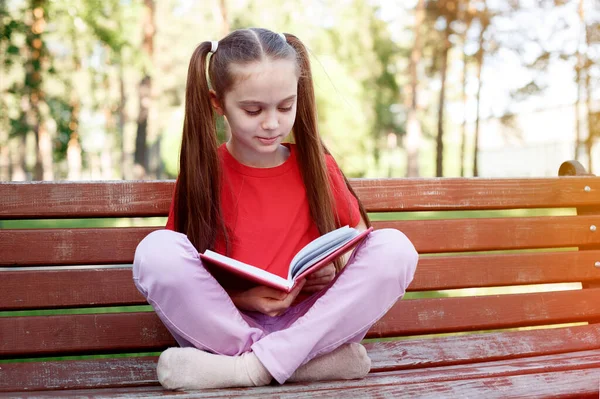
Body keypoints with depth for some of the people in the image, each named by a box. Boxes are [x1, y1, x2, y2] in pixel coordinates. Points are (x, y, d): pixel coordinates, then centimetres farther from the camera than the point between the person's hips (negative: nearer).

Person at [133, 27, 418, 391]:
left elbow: (358, 235, 12)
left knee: (394, 247, -20)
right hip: (225, 324, -1)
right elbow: (176, 278, 1)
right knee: (157, 250, -26)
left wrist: (336, 267, -11)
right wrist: (240, 297, -17)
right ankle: (317, 363, -26)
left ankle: (252, 367, -25)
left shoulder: (316, 165, 3)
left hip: (309, 322, 2)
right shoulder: (201, 173, -1)